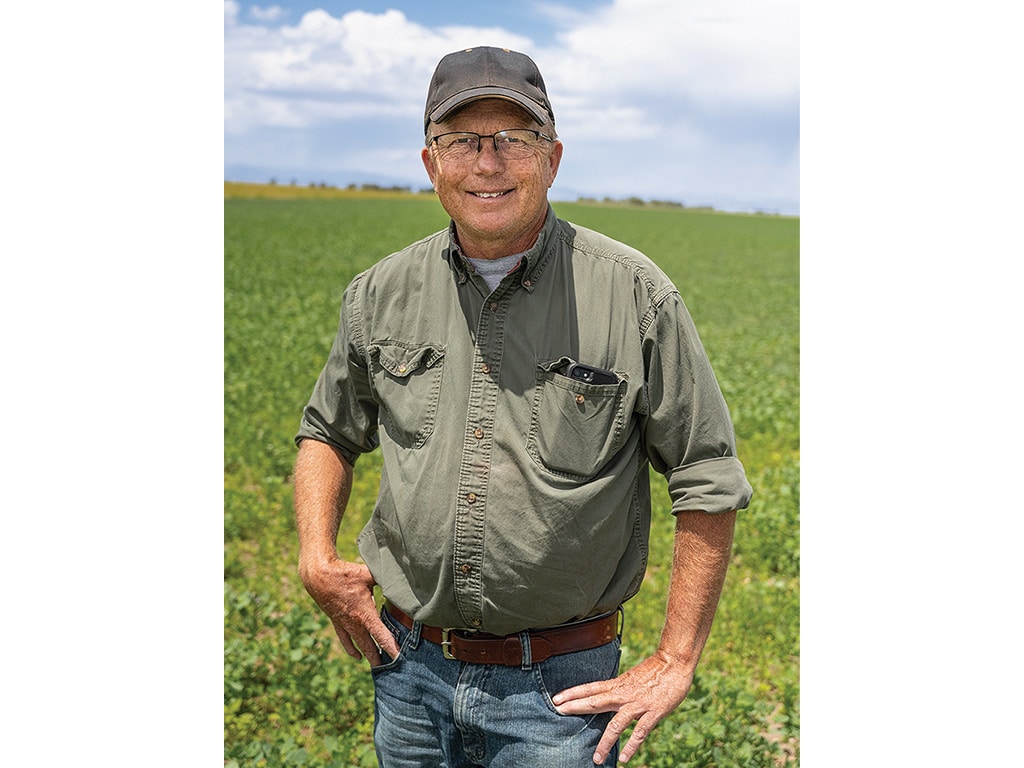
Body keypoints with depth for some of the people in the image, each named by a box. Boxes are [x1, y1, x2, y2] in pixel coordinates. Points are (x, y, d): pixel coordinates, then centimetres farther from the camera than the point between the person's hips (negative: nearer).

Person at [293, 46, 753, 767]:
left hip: (559, 683, -3)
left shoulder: (634, 293, -10)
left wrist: (675, 664, -7)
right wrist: (318, 557, 1)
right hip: (410, 666, 4)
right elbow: (328, 433, 16)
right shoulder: (382, 293, 1)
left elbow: (709, 480, -6)